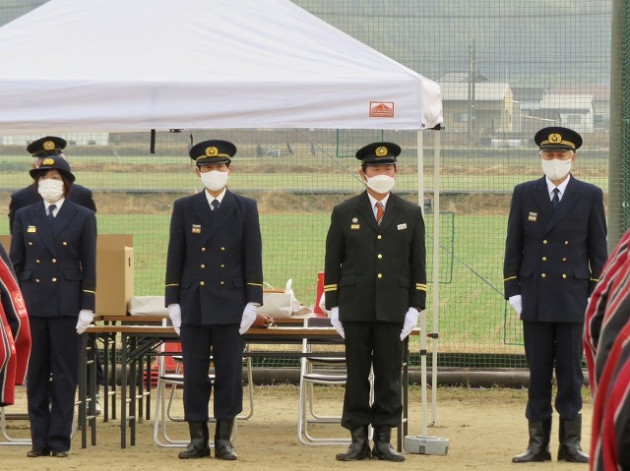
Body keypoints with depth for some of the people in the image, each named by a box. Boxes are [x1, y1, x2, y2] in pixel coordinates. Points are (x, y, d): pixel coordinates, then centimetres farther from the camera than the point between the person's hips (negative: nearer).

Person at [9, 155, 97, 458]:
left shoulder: (83, 218, 4)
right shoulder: (24, 216, 9)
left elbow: (89, 267, 2)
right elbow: (15, 264, 10)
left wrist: (87, 307, -5)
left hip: (67, 306, -2)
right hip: (32, 305, 2)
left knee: (65, 376, 0)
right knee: (35, 375, 3)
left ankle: (60, 440, 4)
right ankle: (40, 440, 7)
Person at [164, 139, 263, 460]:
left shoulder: (245, 208, 5)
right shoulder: (184, 208, 6)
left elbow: (253, 259, 2)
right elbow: (175, 258, 6)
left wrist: (253, 302, -4)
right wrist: (172, 302, 0)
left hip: (230, 306, -1)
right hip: (194, 305, 1)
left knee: (229, 375, 0)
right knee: (194, 376, 2)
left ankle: (224, 440, 5)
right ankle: (198, 439, 7)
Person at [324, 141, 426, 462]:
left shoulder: (410, 214, 8)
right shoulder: (344, 213, 6)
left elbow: (418, 265, 8)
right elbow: (332, 263, 6)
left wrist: (415, 307, 0)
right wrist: (333, 306, 0)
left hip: (393, 309, 0)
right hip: (355, 309, 0)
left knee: (389, 376, 2)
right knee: (356, 375, 1)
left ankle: (384, 440, 7)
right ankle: (358, 439, 6)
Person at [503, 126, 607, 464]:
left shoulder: (590, 195, 4)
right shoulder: (524, 194, 6)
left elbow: (598, 249, 5)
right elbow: (513, 246, 7)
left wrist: (596, 294, -1)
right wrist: (513, 290, 1)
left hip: (573, 297, -1)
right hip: (535, 298, 1)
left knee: (571, 373, 2)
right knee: (538, 373, 4)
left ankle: (570, 442, 7)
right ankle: (538, 443, 8)